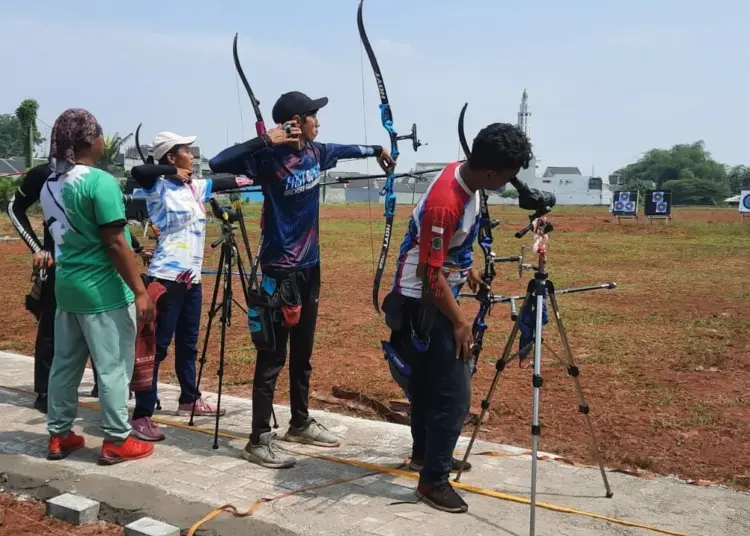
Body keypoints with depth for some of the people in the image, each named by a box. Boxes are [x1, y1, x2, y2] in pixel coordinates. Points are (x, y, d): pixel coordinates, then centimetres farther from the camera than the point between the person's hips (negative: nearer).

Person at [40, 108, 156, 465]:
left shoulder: (49, 185, 8)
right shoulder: (100, 181, -17)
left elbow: (62, 234, 13)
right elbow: (115, 243, -19)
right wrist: (140, 291, -15)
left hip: (67, 285, 8)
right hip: (103, 290, -8)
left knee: (65, 363, 15)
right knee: (113, 366, 2)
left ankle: (58, 436, 23)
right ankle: (116, 441, 10)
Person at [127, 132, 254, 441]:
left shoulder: (194, 187, 13)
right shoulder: (160, 189, -10)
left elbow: (226, 182, 21)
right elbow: (138, 172, -30)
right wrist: (170, 172, -19)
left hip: (191, 277, 9)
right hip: (167, 277, -9)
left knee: (188, 342, 19)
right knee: (157, 345, -8)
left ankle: (189, 399, 34)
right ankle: (141, 416, -5)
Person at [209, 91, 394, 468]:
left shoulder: (315, 153, 6)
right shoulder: (269, 158, -15)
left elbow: (345, 150, 28)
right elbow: (217, 163, -26)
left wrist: (376, 150, 43)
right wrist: (263, 140, -29)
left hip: (309, 266, 8)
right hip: (279, 270, -8)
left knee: (302, 353, 17)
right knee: (272, 357, -4)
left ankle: (300, 424, 32)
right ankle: (258, 441, 4)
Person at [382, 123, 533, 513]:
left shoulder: (462, 174, -3)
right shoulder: (445, 203, -31)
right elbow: (431, 273, -26)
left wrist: (469, 271, 23)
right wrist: (459, 321, -17)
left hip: (435, 296, 10)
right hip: (423, 301, -10)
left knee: (428, 378, 21)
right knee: (454, 392, -7)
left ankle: (424, 453, 38)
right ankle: (433, 480, 4)